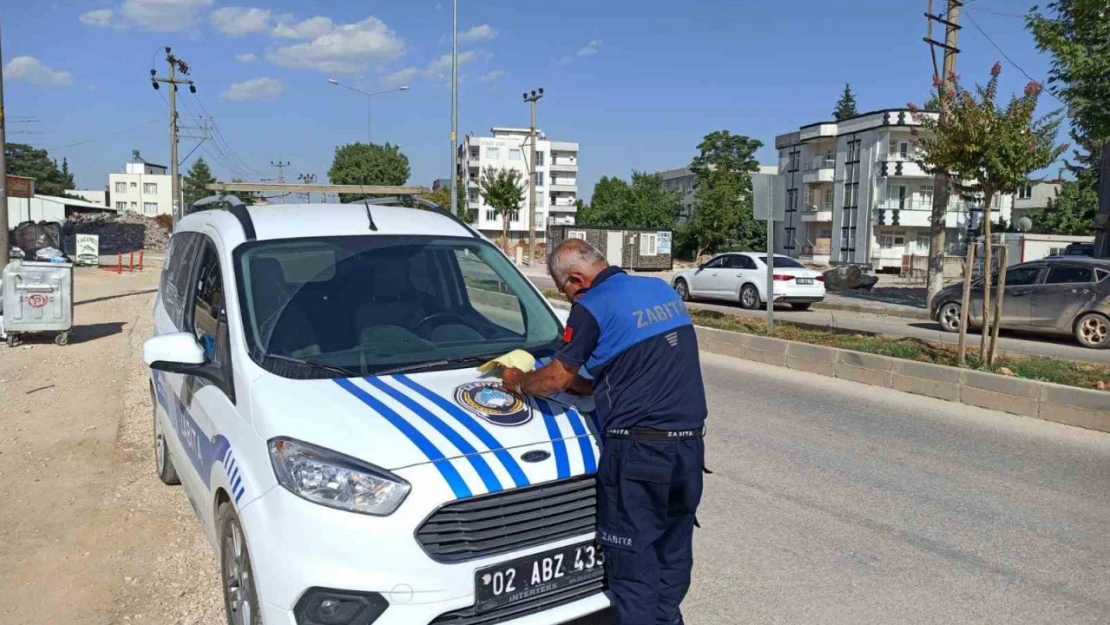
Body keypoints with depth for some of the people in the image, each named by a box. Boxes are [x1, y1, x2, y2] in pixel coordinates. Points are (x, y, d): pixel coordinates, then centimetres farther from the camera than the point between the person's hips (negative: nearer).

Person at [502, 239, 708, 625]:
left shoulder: (593, 307, -10)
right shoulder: (663, 291, 14)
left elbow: (556, 379, -4)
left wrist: (518, 382, 16)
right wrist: (581, 384, 23)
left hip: (638, 450, -8)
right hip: (690, 445, 8)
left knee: (633, 566, 4)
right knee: (673, 558, 18)